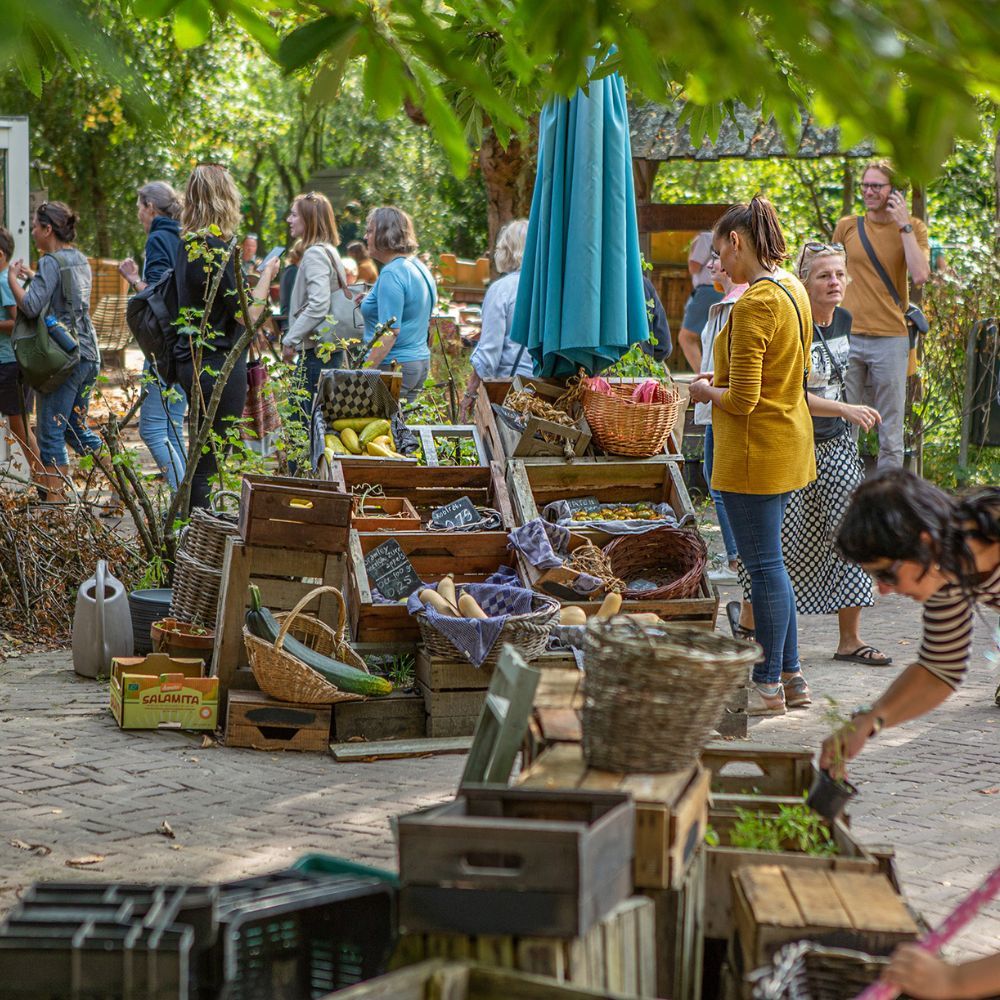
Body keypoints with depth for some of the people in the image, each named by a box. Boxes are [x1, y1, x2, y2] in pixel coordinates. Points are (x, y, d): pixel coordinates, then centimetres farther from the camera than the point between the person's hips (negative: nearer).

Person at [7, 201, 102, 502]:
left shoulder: (51, 262, -12)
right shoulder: (80, 260, 13)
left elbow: (31, 307, -21)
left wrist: (13, 279, -6)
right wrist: (33, 277, 22)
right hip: (89, 354, 8)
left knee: (50, 434, -3)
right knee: (77, 428, 18)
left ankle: (55, 499, -5)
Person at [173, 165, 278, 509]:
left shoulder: (190, 244, 10)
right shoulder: (215, 249, -17)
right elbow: (247, 313, -15)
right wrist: (267, 275, 0)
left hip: (192, 362, 9)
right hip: (219, 366, -9)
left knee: (201, 460, 13)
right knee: (208, 463, -6)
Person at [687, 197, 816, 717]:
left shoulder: (754, 305, -20)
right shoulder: (793, 290, 9)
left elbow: (742, 400, -23)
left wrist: (707, 391, -3)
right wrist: (725, 378, 15)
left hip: (755, 451, -10)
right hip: (790, 440, 10)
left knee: (764, 564, -2)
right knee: (769, 561, 17)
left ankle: (768, 686, 6)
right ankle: (790, 674, 22)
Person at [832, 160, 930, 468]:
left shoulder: (913, 228, 3)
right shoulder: (847, 227, 8)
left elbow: (920, 276, -13)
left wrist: (903, 226, -11)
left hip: (891, 338, -2)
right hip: (848, 336, 2)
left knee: (890, 430, 2)